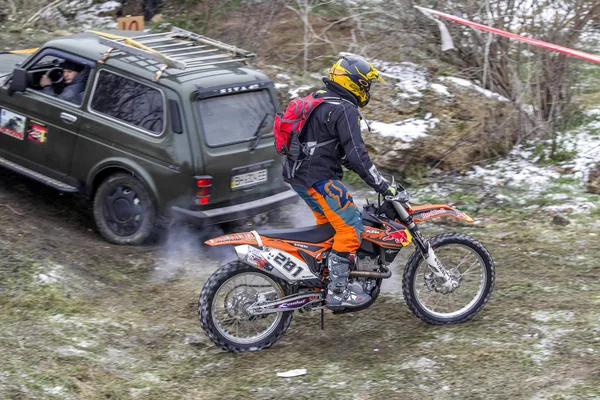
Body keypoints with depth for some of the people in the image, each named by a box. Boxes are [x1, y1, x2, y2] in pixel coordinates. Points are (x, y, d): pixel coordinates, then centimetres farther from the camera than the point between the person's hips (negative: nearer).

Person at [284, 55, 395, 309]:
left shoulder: (317, 99, 16)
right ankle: (337, 292, -8)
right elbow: (356, 155, -21)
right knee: (350, 227, -9)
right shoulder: (345, 110, -16)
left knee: (328, 223, 25)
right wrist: (382, 186, -16)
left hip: (298, 173, 10)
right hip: (319, 178, -10)